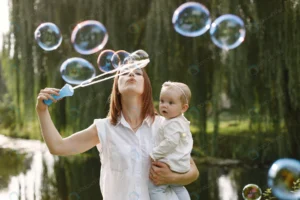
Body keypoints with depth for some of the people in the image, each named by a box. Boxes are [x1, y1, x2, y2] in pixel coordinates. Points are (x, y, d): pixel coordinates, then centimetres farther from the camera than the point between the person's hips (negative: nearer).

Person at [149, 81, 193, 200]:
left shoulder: (172, 124, -22)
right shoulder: (182, 122, 11)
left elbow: (171, 142, -32)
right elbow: (188, 141, 21)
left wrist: (155, 154, -24)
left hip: (170, 164, -11)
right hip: (181, 164, 11)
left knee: (154, 188, -10)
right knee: (178, 188, 28)